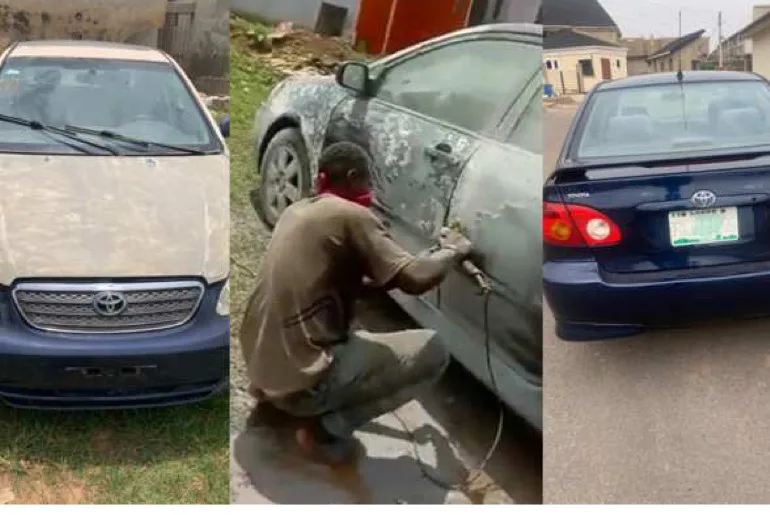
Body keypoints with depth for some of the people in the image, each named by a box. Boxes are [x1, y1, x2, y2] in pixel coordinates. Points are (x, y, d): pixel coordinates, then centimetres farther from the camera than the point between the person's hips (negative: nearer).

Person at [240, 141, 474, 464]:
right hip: (302, 380, -9)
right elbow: (416, 279, -15)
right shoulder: (351, 215, -10)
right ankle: (328, 427, -5)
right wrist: (452, 250, 4)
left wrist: (379, 280, 17)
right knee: (432, 351, 0)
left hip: (261, 368, 9)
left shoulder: (295, 212, 14)